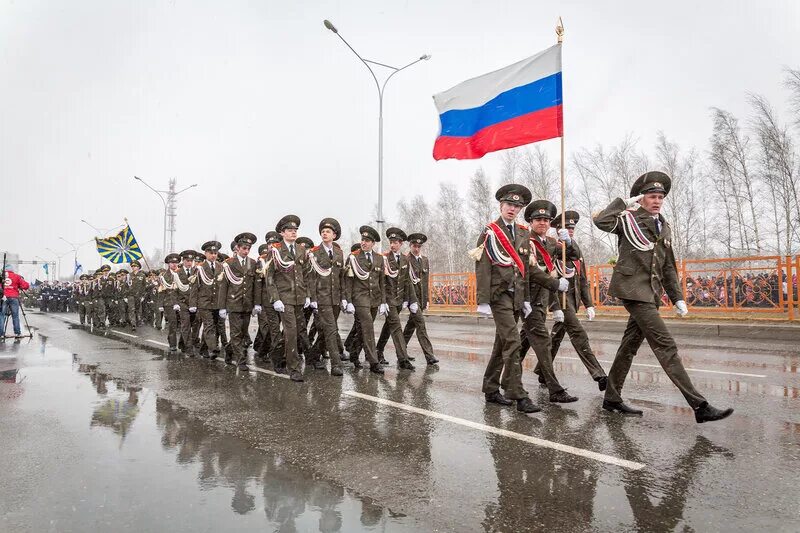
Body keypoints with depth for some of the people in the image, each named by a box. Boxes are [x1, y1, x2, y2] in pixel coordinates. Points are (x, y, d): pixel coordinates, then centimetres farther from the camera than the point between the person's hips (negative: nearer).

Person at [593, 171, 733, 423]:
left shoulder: (664, 228, 19)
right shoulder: (629, 219, -1)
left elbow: (668, 268, 22)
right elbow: (601, 221, -22)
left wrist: (677, 298, 15)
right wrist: (624, 202, -9)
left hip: (651, 293, 8)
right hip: (633, 289, -8)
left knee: (630, 346, 12)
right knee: (665, 345, -11)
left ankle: (612, 399, 22)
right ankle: (699, 406, -10)